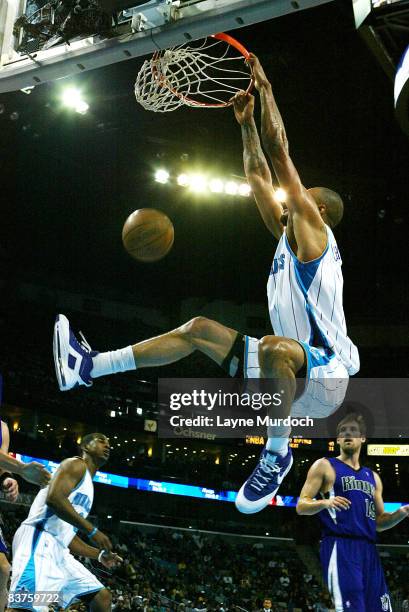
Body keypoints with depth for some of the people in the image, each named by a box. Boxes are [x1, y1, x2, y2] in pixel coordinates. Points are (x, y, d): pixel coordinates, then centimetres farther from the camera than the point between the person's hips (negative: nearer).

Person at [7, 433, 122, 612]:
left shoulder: (87, 486, 30)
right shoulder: (76, 465, 1)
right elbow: (54, 498, -19)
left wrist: (100, 555, 26)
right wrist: (92, 531, -17)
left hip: (57, 549, 11)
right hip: (39, 540, -11)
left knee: (102, 597, 11)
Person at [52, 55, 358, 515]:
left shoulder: (315, 230, -4)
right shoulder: (289, 236, 19)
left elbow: (279, 153, -9)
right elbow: (258, 177, 23)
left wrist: (264, 87, -4)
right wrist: (245, 122, 24)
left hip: (324, 376, -9)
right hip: (291, 373, 9)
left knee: (273, 346, -42)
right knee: (199, 330, 7)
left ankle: (276, 454, -22)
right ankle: (88, 367, 5)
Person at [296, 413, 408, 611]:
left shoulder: (372, 477, 23)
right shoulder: (324, 466, 6)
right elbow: (301, 506, 0)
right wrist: (325, 502, -20)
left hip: (368, 549, 6)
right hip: (339, 546, -6)